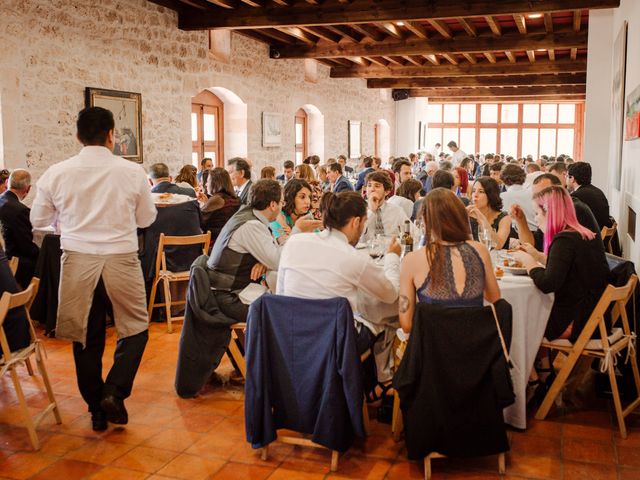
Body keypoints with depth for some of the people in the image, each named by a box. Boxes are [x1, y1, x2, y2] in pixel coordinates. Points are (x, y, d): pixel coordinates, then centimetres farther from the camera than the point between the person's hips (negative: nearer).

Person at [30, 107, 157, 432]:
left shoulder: (57, 173, -2)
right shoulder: (132, 172, -6)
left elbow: (38, 220, 10)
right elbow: (147, 218, 6)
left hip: (77, 260, 2)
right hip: (121, 259, -2)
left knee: (85, 336, 13)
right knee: (135, 329, 15)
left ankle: (97, 409, 22)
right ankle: (114, 392, 0)